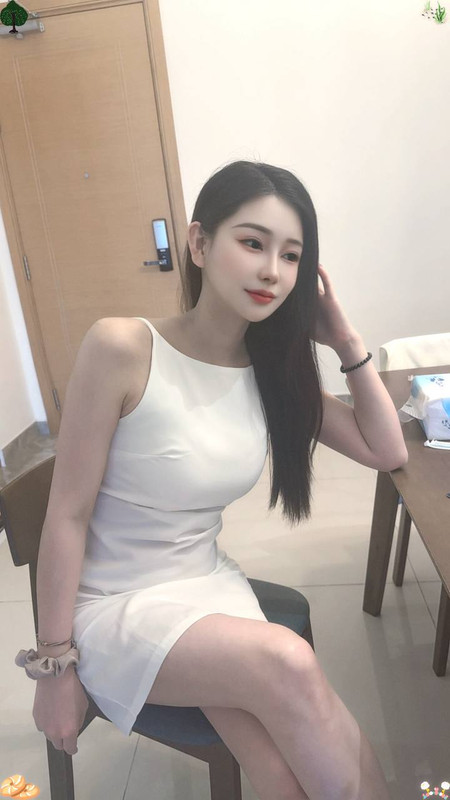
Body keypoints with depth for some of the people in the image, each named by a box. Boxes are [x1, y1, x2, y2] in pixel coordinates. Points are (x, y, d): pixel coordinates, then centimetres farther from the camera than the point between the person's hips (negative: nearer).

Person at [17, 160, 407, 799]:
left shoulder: (274, 371, -2)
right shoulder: (122, 348, -19)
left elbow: (388, 452, 3)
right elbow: (68, 515, -15)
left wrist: (346, 340, -6)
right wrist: (54, 665, -9)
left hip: (210, 583, 4)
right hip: (112, 604, -3)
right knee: (289, 664, -26)